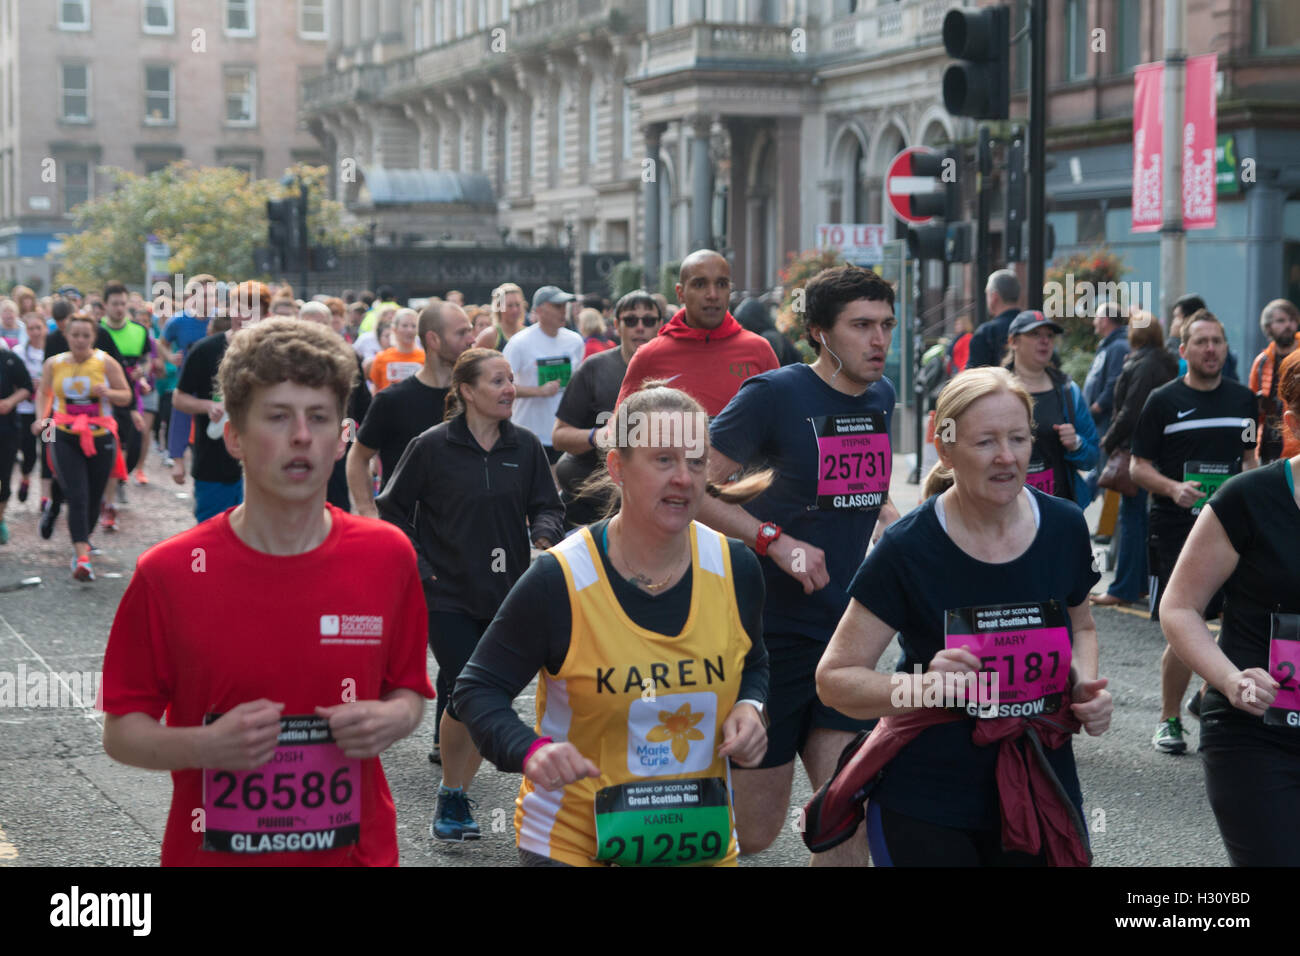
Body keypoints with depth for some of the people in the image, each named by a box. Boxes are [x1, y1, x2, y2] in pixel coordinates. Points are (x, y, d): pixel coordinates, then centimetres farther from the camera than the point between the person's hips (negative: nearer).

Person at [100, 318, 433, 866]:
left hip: (358, 852, 2)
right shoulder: (169, 574, -10)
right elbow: (119, 732, -4)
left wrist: (392, 720, -13)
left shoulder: (388, 557, -4)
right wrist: (207, 746, -21)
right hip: (212, 852, -1)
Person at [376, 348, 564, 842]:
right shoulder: (432, 447, -6)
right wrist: (417, 567, -5)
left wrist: (545, 533, -11)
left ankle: (455, 798, 22)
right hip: (448, 596, -4)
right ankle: (451, 796, 8)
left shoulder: (525, 446, 4)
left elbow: (547, 505, 11)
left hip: (507, 596, 4)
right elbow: (392, 510, 2)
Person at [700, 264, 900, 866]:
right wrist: (776, 541, -21)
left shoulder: (880, 397, 8)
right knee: (756, 829, 1)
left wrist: (890, 519, 8)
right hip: (770, 631, -6)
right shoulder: (775, 395, -13)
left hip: (842, 634, 6)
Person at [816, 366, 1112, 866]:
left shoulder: (1064, 528, -3)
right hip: (926, 804, -4)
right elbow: (834, 678, -12)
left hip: (1041, 795, 4)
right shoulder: (907, 549, -15)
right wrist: (922, 685, -29)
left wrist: (1085, 684, -3)